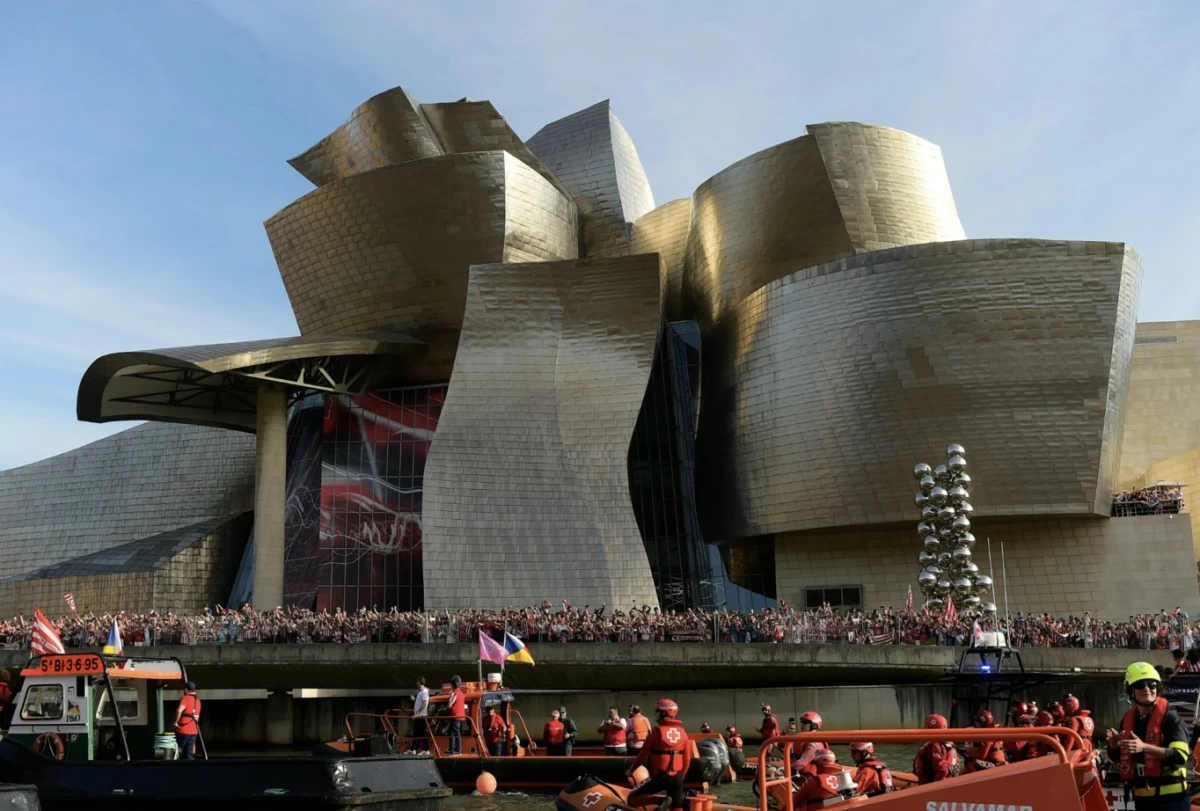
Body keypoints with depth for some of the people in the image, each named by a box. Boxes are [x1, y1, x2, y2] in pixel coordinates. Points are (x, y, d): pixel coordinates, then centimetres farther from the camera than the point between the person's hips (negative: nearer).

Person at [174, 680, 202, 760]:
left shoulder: (186, 698, -11)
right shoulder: (197, 700, 15)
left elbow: (179, 710, -28)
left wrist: (176, 721, -17)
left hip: (183, 730, -7)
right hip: (193, 730, 7)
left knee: (179, 750, 4)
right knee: (190, 752, 7)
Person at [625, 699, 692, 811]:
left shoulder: (657, 731, -9)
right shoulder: (682, 732, 6)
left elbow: (643, 754, -3)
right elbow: (687, 758, 10)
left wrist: (631, 770, 11)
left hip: (660, 777, -5)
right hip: (676, 778, 5)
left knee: (632, 799, 4)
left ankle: (660, 801, -18)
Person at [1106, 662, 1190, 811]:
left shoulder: (1170, 717, -9)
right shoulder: (1128, 719, 8)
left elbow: (1180, 756, -20)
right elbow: (1117, 757, 17)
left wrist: (1144, 747, -30)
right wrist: (1113, 744, -6)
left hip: (1171, 797, -6)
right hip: (1142, 797, 6)